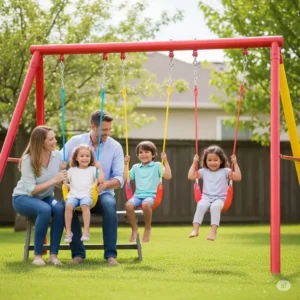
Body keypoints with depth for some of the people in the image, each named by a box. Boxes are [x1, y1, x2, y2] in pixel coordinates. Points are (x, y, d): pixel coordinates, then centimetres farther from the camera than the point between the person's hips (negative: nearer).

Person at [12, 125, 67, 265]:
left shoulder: (57, 155, -7)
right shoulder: (28, 160, -21)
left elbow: (60, 181, 3)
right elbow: (31, 190, -23)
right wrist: (54, 180, -29)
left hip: (45, 197, 5)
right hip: (23, 198, -4)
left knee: (60, 208, -31)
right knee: (45, 210, -37)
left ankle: (53, 255, -24)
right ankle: (37, 255, -24)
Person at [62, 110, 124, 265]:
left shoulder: (115, 147, -1)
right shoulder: (75, 141, -1)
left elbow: (119, 178, -5)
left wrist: (106, 184, -27)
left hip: (102, 194, 0)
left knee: (110, 205, -35)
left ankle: (110, 255, -32)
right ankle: (78, 253, -23)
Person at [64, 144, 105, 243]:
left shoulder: (93, 169, 15)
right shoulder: (72, 170, 20)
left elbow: (101, 180, 2)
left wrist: (99, 168, 4)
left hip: (87, 195, -2)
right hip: (73, 195, 2)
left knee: (85, 205, -37)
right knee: (68, 206, -33)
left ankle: (86, 231, -37)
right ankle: (68, 232, -28)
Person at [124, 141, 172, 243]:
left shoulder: (157, 165, 10)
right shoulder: (136, 167, 20)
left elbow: (168, 176, -2)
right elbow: (126, 178, 13)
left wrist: (165, 161, -5)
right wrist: (126, 164, 13)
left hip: (151, 195, -3)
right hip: (138, 195, 3)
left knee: (145, 204, -39)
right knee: (129, 205, -32)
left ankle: (148, 229, -15)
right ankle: (134, 229, -12)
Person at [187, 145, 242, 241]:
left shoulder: (225, 171, 7)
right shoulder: (204, 171, 14)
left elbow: (238, 178, -3)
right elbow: (191, 176, 8)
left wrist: (235, 163, -8)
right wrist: (194, 163, 7)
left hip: (219, 198, -2)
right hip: (206, 197, 2)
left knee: (215, 206, -37)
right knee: (201, 205, -34)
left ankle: (213, 231, -43)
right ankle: (195, 230, -38)